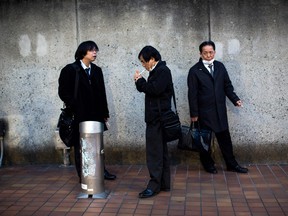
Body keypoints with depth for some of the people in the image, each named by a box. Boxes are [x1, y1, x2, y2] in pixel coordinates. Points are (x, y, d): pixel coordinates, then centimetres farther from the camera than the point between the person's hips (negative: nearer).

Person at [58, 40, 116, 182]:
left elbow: (102, 93, 12)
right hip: (79, 116, -4)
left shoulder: (97, 70, 11)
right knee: (80, 146, 5)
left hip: (95, 115, 5)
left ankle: (101, 171, 23)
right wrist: (75, 107, -12)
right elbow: (63, 92, -6)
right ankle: (83, 176, 14)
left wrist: (104, 112, 10)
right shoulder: (70, 70, -5)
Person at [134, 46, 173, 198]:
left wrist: (140, 81, -10)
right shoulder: (156, 71, 16)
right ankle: (164, 183, 21)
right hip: (156, 117, 10)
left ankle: (154, 185, -1)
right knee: (161, 151, 13)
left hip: (157, 117, -10)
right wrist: (140, 81, 2)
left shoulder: (163, 71, -12)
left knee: (154, 151, -7)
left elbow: (155, 89, -23)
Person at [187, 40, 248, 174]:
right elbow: (192, 94, -7)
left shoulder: (220, 66, 7)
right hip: (204, 112, -3)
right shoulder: (195, 70, -6)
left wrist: (235, 99, -1)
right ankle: (208, 164, 25)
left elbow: (227, 85, 12)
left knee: (225, 138, 9)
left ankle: (231, 164, 21)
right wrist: (194, 113, -8)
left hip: (220, 110, 4)